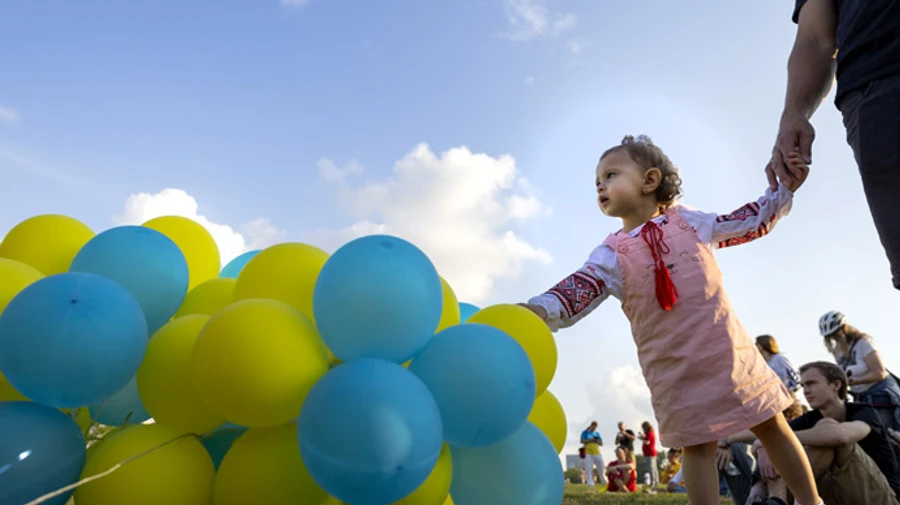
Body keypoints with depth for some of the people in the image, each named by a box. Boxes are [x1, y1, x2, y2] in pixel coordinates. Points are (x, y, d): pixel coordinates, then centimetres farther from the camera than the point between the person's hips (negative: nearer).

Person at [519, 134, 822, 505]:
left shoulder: (688, 220, 3)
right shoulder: (611, 255, -4)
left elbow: (750, 223, 17)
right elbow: (575, 294, -17)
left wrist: (782, 189, 7)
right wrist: (536, 310, -34)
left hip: (728, 349, 2)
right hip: (674, 367, -2)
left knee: (771, 426, 14)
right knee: (696, 445, 4)